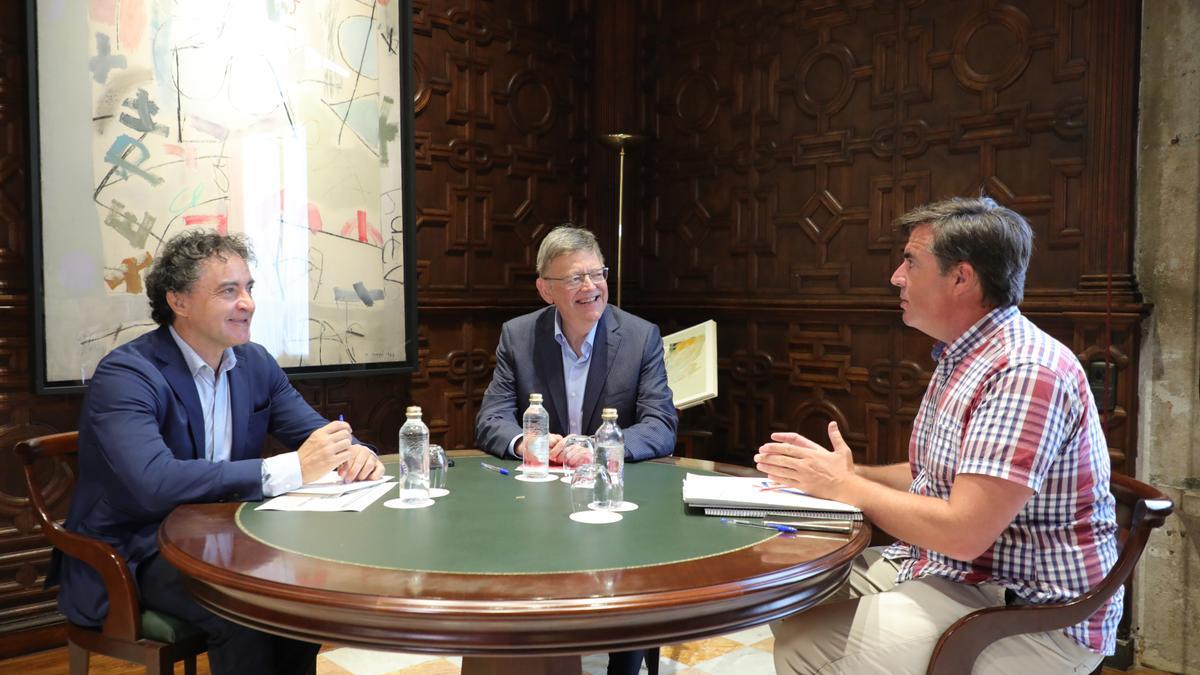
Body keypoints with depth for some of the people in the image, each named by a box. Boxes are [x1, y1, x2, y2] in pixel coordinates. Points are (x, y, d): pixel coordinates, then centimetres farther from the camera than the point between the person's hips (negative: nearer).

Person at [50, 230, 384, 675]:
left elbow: (316, 433, 6)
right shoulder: (125, 375, -18)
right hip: (134, 553, -6)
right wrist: (291, 469, -37)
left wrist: (352, 452, -20)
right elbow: (153, 483, -33)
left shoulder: (255, 363, 3)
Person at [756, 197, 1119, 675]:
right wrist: (850, 474, 0)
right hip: (946, 571, 9)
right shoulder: (960, 357, 9)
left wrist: (844, 486, -17)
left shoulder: (1024, 371, -24)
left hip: (1033, 614, -9)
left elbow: (963, 533, -29)